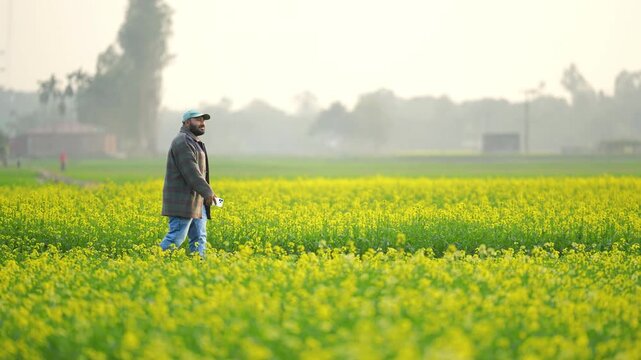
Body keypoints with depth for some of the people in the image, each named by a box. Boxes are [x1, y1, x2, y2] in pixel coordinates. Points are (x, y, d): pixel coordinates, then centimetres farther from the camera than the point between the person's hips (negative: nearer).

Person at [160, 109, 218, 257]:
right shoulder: (183, 141, -12)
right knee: (176, 237, -12)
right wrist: (207, 192, -23)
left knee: (199, 238, 6)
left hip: (195, 200, 11)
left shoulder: (194, 142, 22)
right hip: (183, 201, -11)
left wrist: (207, 192, 14)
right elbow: (190, 170, -21)